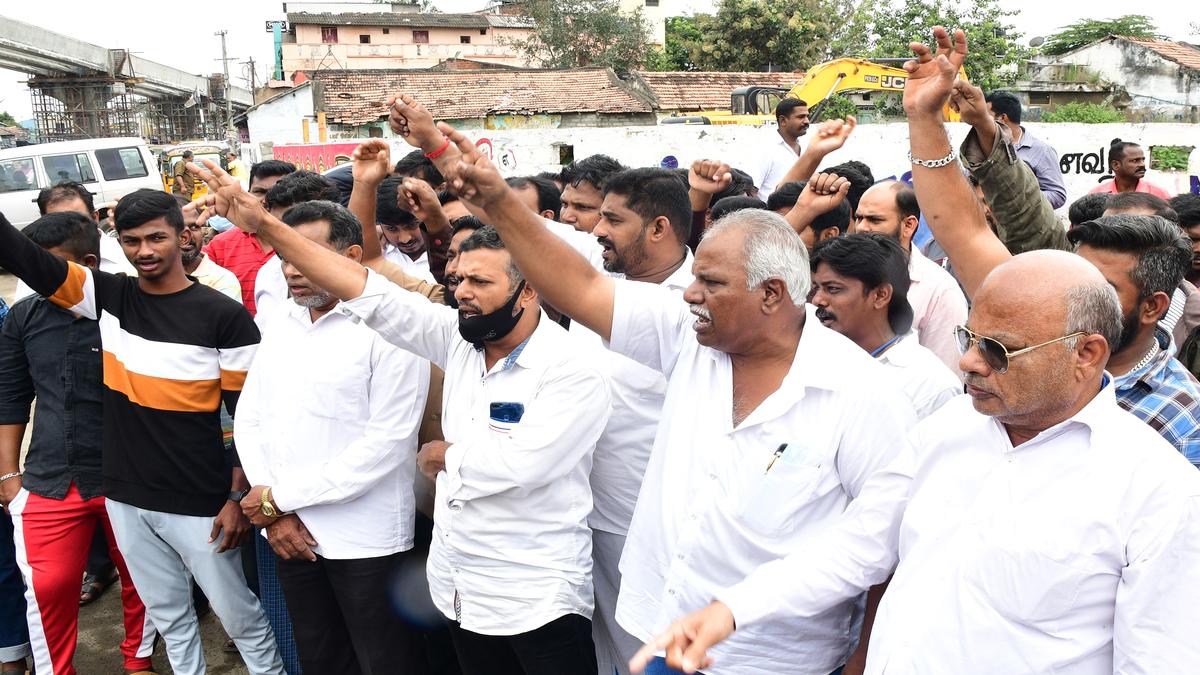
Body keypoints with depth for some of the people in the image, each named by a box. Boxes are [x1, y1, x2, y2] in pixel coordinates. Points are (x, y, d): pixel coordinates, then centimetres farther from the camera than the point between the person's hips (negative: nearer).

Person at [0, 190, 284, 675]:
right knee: (168, 615, 19)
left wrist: (240, 498, -11)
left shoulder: (224, 316, -12)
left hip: (198, 504, -4)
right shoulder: (107, 296, 1)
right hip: (125, 498, 5)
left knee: (239, 615, 9)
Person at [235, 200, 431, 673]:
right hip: (293, 532, 6)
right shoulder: (281, 326, 7)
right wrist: (273, 511, -6)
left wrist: (281, 495, -14)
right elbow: (249, 420, 8)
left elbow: (387, 443, -19)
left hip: (366, 541, -6)